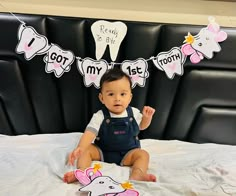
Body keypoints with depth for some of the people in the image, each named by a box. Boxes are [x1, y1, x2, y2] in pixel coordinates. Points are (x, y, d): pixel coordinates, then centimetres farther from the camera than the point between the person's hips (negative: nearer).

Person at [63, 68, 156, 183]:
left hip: (128, 153, 1)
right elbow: (89, 133, -28)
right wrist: (80, 148, -48)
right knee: (87, 150, -20)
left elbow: (141, 126, 15)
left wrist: (147, 117, -7)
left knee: (143, 154, -23)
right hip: (102, 152, 0)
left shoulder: (134, 113, -6)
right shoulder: (100, 116, -16)